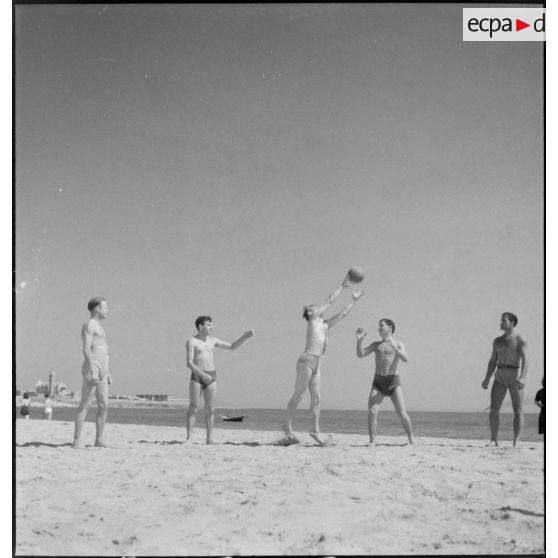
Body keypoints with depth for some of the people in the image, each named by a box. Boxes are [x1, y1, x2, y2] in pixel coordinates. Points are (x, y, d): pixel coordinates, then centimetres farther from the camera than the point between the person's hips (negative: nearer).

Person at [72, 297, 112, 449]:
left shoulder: (98, 326, 23)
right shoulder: (89, 325, -7)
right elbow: (86, 349, -17)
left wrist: (107, 372, 21)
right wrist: (93, 372, -24)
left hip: (101, 370, 9)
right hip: (91, 368, -9)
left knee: (104, 405, 4)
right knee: (85, 405, -8)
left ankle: (99, 440, 7)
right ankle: (77, 441, -7)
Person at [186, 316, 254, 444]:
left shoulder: (212, 340, 13)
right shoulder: (192, 341, -5)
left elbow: (232, 347, 19)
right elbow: (189, 363, -13)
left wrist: (244, 337, 6)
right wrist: (202, 374, -26)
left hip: (211, 377, 5)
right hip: (197, 376, -5)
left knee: (210, 409, 1)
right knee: (194, 407, -7)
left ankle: (210, 438, 4)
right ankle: (189, 437, -4)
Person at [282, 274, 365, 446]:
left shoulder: (325, 325, 20)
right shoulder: (312, 320, 1)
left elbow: (342, 313, 26)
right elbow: (330, 300, 0)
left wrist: (354, 300, 27)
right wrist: (343, 285, 5)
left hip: (317, 363, 8)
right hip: (307, 360, -8)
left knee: (316, 397, 5)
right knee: (298, 395, -4)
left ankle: (315, 430, 8)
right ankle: (288, 426, 3)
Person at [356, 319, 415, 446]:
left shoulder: (399, 345, 7)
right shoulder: (376, 344, 17)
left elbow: (405, 359, -12)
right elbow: (360, 355, 7)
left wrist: (394, 347, -25)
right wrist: (359, 340, -8)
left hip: (393, 381, -2)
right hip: (378, 382, 2)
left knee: (402, 413, -7)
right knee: (372, 412, -14)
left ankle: (411, 439, 11)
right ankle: (372, 442, -7)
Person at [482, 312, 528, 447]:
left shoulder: (520, 339, -2)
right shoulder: (497, 341, 16)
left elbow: (525, 359, -12)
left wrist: (522, 378, -26)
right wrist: (487, 379, 9)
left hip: (514, 376, -5)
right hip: (499, 377, 5)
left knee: (518, 410, -3)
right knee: (493, 409, -5)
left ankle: (516, 442, -3)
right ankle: (493, 440, -1)